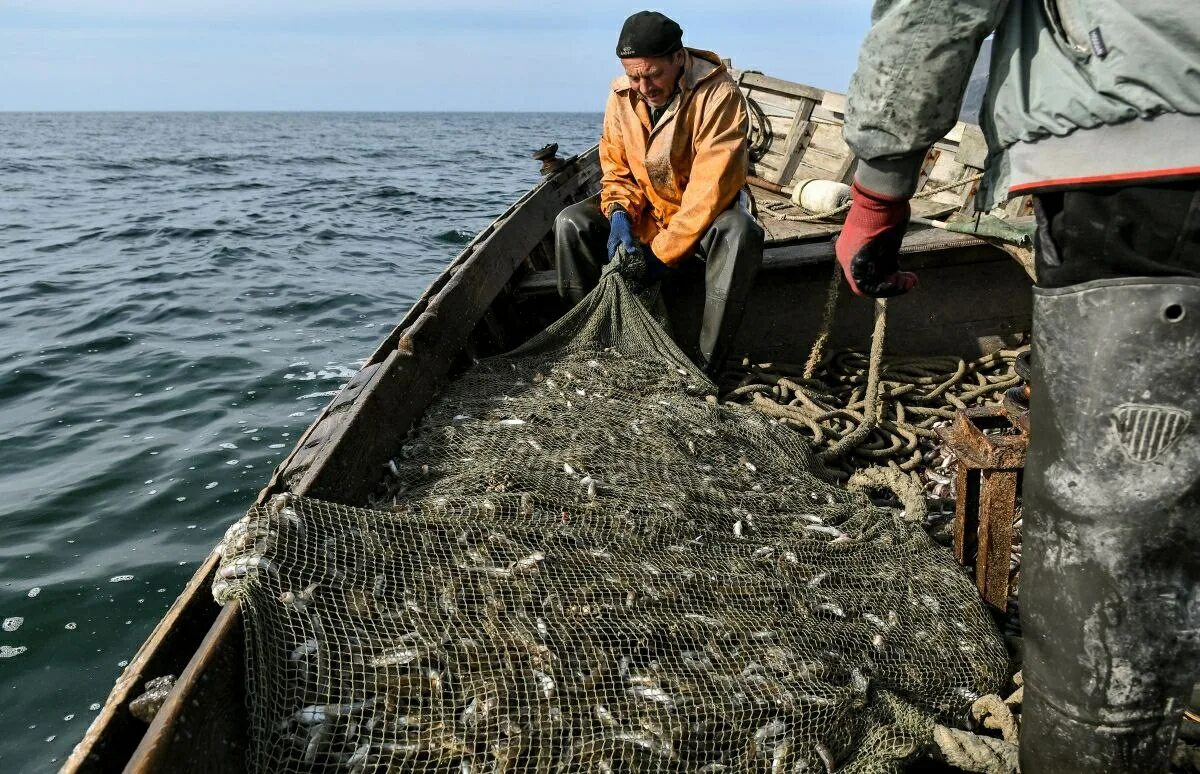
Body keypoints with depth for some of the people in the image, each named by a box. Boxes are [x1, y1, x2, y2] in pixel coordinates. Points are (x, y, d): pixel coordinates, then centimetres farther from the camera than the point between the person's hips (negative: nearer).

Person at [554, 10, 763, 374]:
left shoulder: (719, 95, -22)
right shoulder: (621, 95, -6)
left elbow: (710, 189, -27)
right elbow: (616, 169, 4)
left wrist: (663, 251, -29)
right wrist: (619, 215, -18)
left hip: (705, 214, -4)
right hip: (645, 211, 4)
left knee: (740, 234, -37)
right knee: (570, 224, -16)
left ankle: (704, 366, -33)